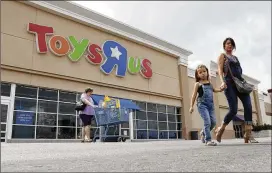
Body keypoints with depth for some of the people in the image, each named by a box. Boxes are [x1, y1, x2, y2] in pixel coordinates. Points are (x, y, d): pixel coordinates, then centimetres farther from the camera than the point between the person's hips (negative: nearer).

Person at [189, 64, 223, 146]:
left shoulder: (209, 83, 16)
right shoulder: (198, 84, 1)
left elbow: (214, 90, 33)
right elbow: (194, 95, 0)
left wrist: (221, 89, 13)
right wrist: (191, 106, -5)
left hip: (210, 105, 6)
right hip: (202, 105, -6)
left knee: (213, 122, 3)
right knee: (207, 122, -15)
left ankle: (203, 132, 27)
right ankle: (208, 140, -8)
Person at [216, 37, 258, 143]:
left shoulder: (235, 57, 26)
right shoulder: (222, 56, 7)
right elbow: (220, 71, -6)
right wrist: (222, 82, -22)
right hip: (230, 84, -6)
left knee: (248, 106, -11)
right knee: (233, 110, -13)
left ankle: (248, 134, -9)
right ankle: (220, 130, 8)